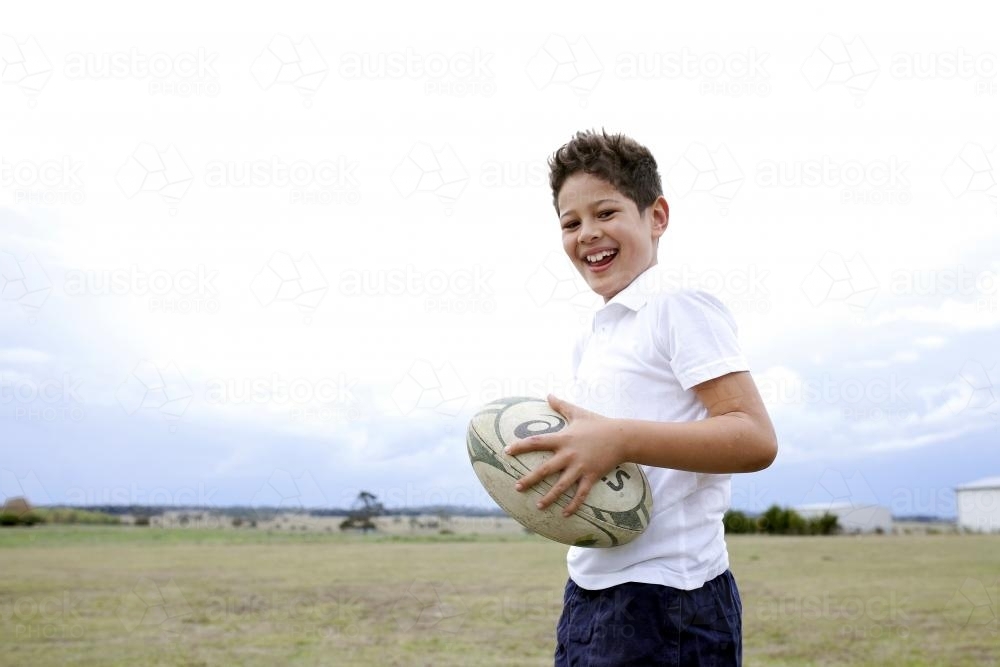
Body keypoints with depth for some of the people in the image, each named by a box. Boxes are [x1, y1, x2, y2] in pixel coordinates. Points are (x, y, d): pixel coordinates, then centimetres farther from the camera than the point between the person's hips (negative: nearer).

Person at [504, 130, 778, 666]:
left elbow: (755, 438, -19)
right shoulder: (590, 340, 17)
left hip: (666, 600, -8)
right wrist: (549, 466, 6)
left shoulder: (678, 308, -8)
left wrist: (618, 441, -28)